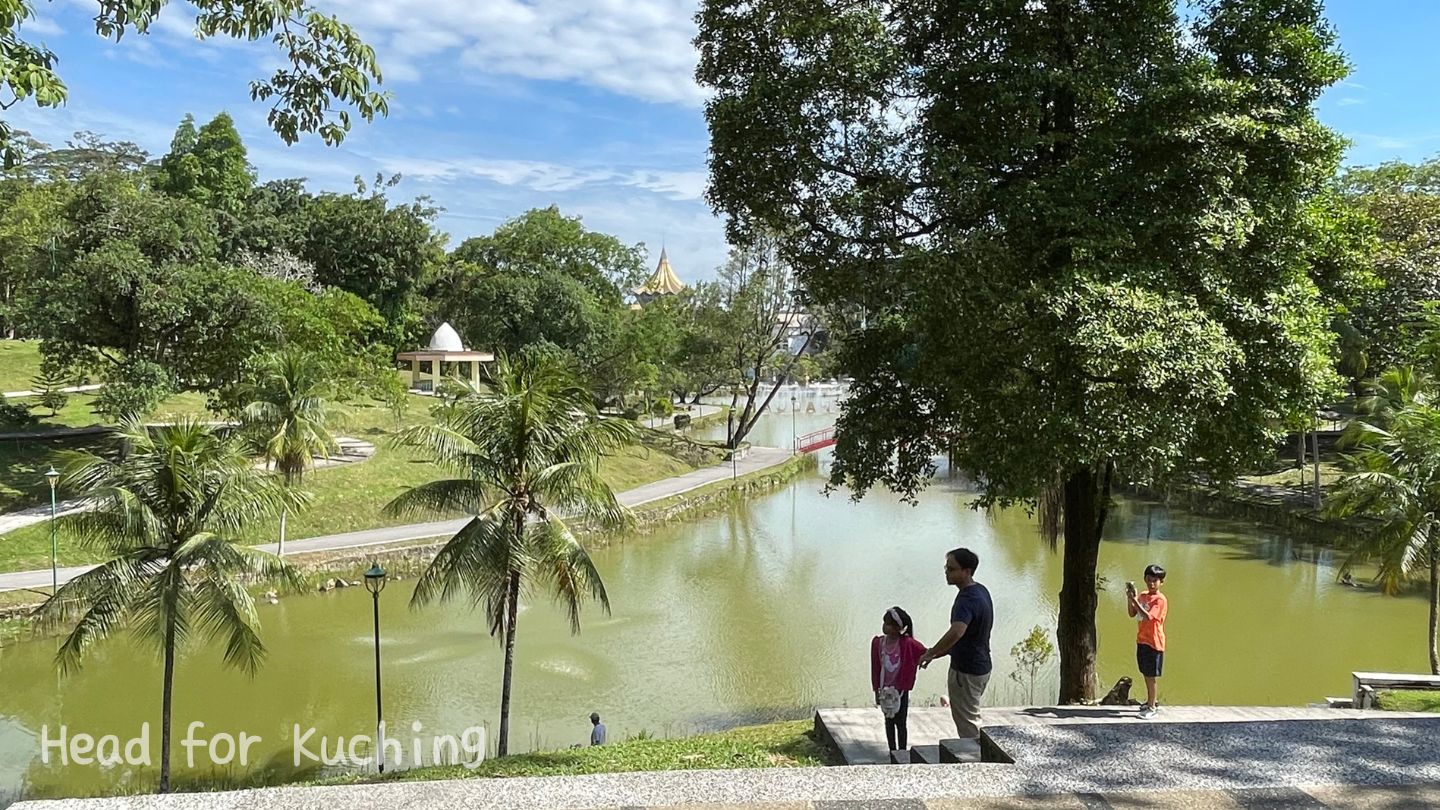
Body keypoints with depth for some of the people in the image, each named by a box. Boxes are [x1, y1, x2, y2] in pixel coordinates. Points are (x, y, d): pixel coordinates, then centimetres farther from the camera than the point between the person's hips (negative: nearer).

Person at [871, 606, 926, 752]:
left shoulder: (907, 643, -17)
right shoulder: (878, 642, -4)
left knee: (900, 722, 4)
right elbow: (876, 668, 3)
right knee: (889, 721, 14)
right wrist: (877, 690, 5)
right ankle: (893, 751, 27)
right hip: (885, 689, 4)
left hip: (901, 689, -4)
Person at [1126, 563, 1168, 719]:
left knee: (1151, 676, -1)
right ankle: (1150, 702, 30)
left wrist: (1135, 600, -29)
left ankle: (1151, 707, 7)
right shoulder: (1143, 596, 7)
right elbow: (1132, 614, 8)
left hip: (1154, 642, -7)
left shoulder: (1161, 600, -16)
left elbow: (1148, 617, -27)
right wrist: (1129, 598, -6)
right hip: (1142, 640, 7)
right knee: (1146, 674, 17)